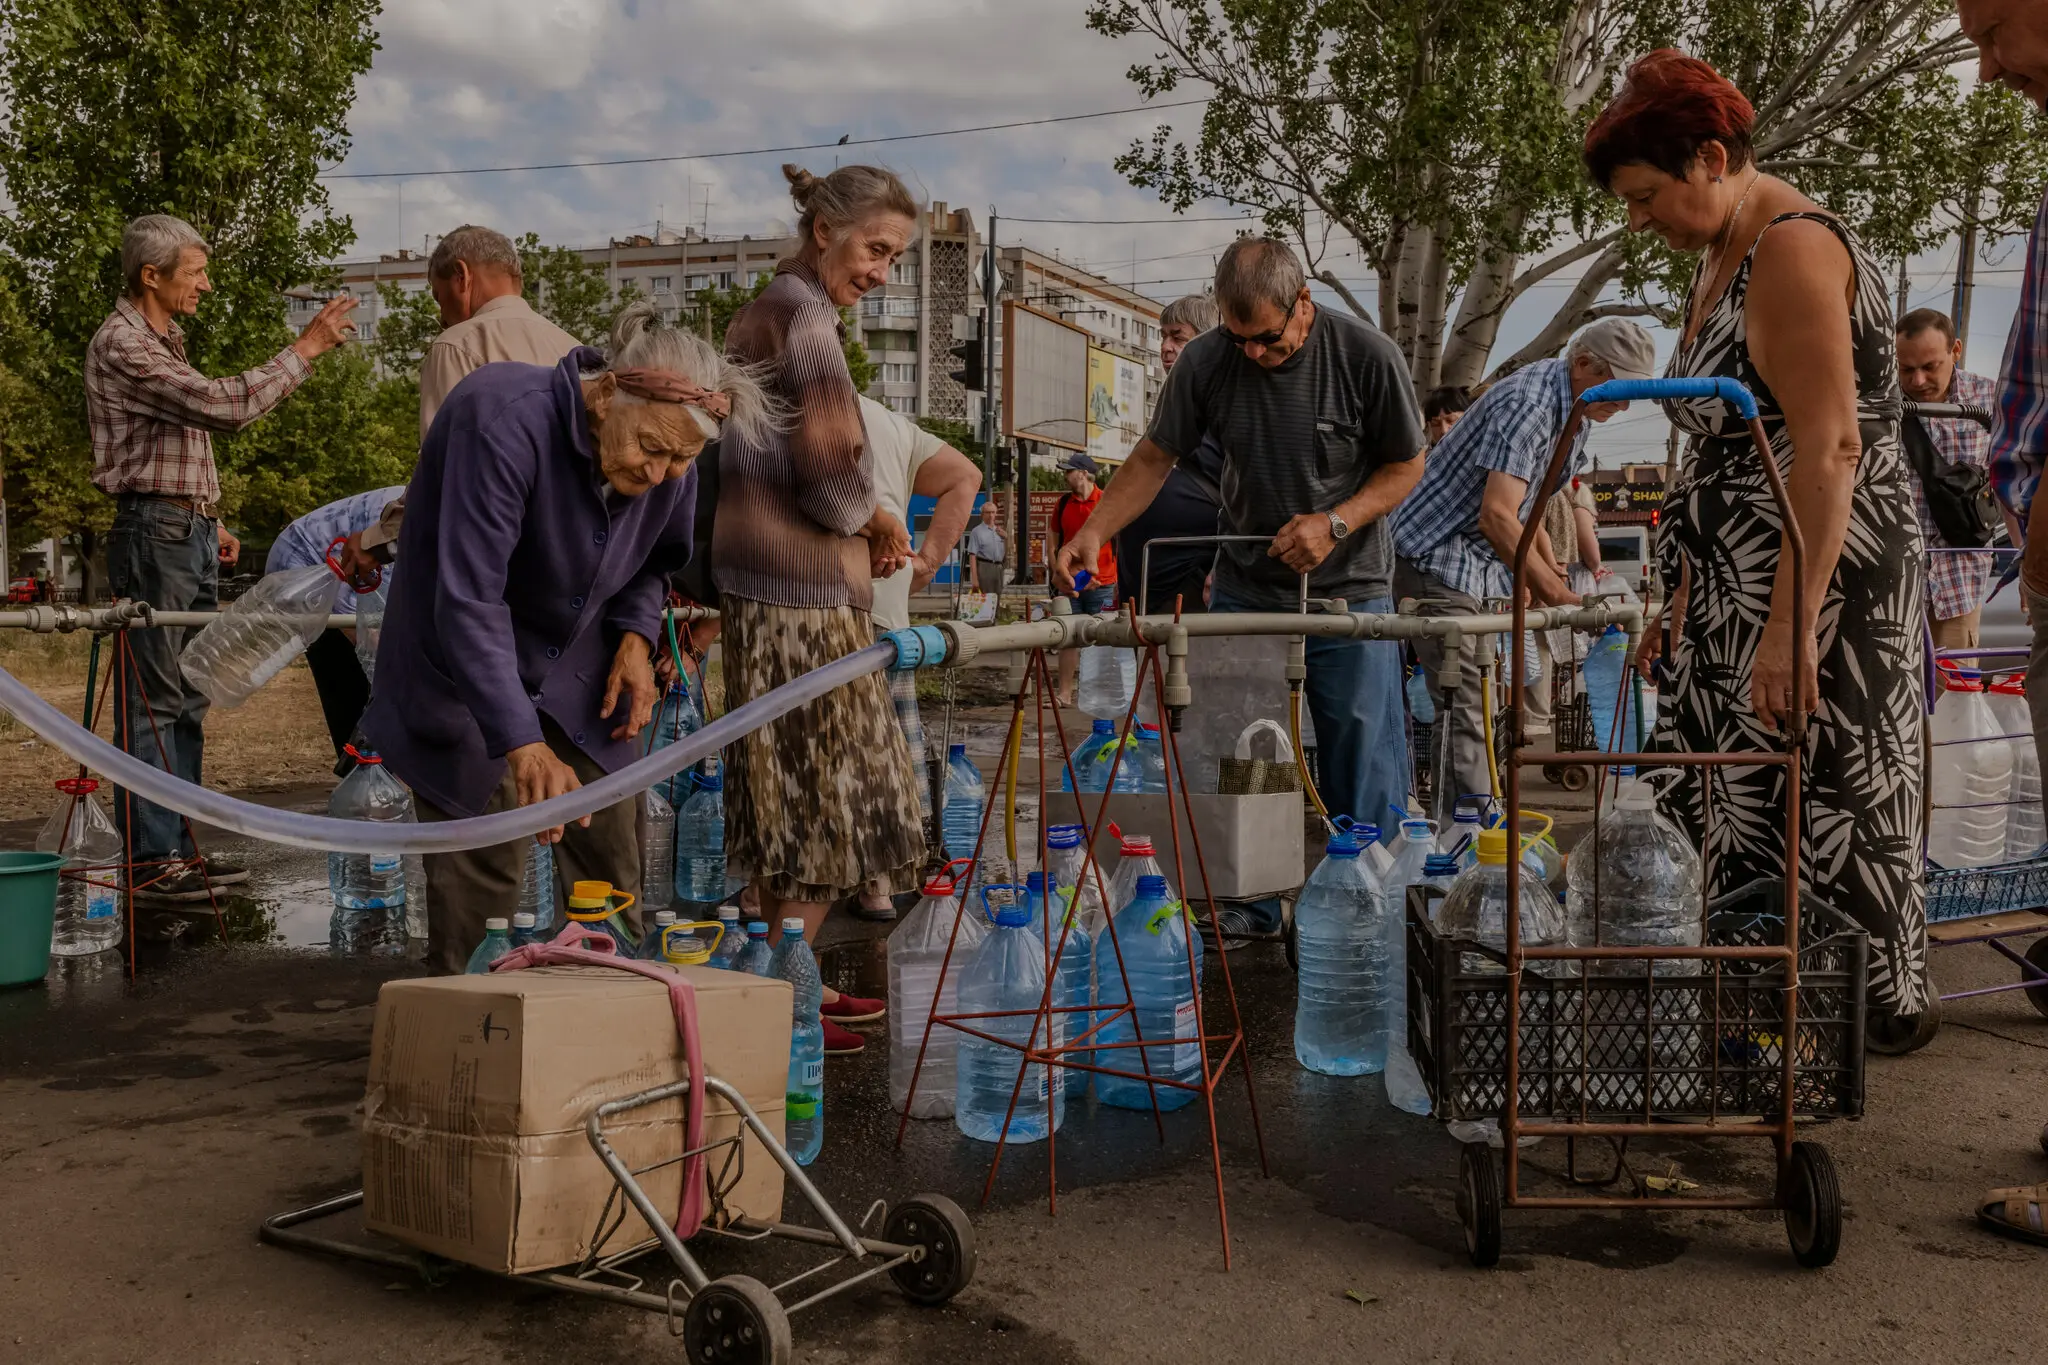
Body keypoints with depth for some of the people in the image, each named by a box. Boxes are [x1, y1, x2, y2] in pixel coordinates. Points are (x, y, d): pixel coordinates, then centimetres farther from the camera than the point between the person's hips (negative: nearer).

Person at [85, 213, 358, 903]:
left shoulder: (162, 340, 19)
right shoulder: (121, 345, -13)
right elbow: (222, 405, -23)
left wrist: (209, 522, 19)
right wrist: (305, 349, -18)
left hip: (190, 533, 10)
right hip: (154, 532, -10)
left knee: (188, 697, 11)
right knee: (152, 701, -7)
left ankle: (178, 844, 17)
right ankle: (149, 858, -3)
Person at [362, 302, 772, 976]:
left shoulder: (670, 464, -10)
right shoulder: (505, 422, -31)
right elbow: (468, 602, -35)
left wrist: (635, 635, -8)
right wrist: (522, 743, -42)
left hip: (577, 675, 6)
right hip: (467, 676, -5)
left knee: (610, 860, 3)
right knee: (485, 875, -9)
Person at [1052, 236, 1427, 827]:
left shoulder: (1368, 356, -11)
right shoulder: (1205, 360, -6)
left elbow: (1406, 464, 0)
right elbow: (1155, 457, 3)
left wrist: (1335, 523, -15)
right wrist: (1093, 532, -11)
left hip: (1350, 593, -2)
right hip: (1242, 594, 2)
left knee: (1366, 783, 0)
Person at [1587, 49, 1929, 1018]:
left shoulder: (1792, 250, -15)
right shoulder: (1720, 263, 15)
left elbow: (1829, 451, -22)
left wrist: (1791, 626, -25)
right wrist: (1681, 598, 18)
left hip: (1816, 584, -10)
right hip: (1734, 591, 10)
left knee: (1810, 809, -4)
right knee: (1730, 799, 11)